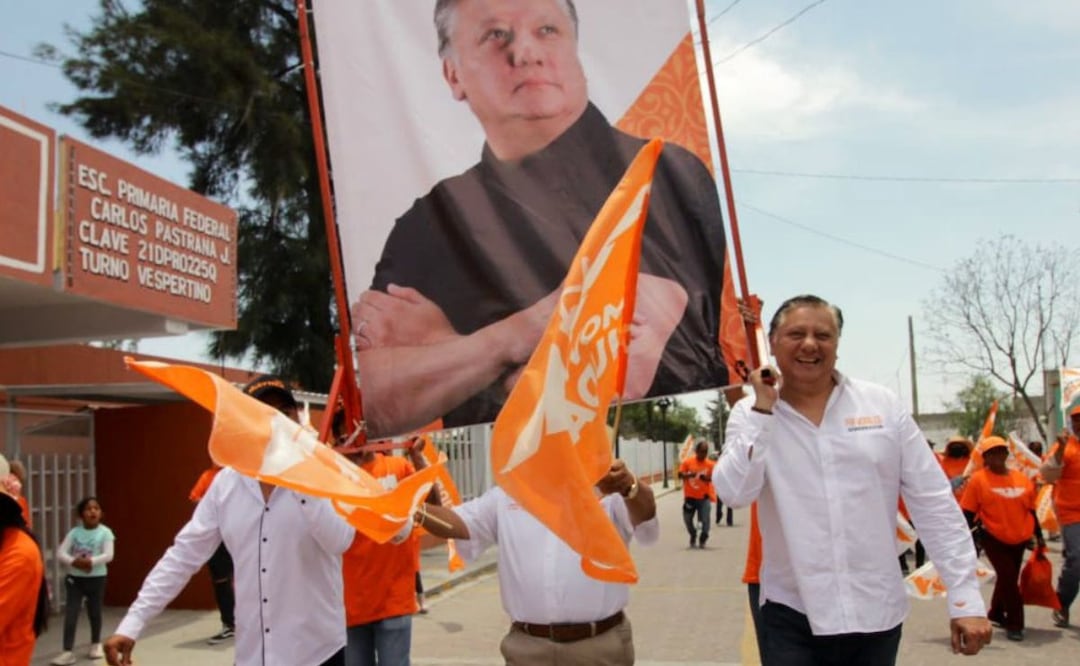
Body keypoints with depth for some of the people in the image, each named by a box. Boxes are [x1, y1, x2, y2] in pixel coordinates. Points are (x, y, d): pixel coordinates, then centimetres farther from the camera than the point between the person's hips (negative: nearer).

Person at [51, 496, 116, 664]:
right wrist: (73, 561, -25)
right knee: (70, 614, -5)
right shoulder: (74, 532, -1)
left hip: (96, 578, -1)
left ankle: (96, 644, 31)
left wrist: (92, 561, -30)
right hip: (74, 578, 1)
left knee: (94, 612, 11)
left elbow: (108, 555, -16)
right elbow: (60, 552, -8)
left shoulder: (105, 532, -7)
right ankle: (68, 651, -3)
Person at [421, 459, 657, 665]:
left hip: (600, 645, -2)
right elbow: (458, 523, 1)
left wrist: (628, 487, -48)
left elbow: (644, 513, -23)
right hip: (528, 647, 2)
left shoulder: (608, 490, -4)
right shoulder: (506, 496, 8)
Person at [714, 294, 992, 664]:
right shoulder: (752, 413, -1)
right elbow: (734, 493, -15)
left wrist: (966, 598, -4)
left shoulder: (882, 404, 1)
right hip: (792, 615, -1)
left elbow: (933, 502, 0)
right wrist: (763, 409, -16)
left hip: (878, 612, 2)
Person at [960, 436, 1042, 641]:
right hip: (993, 538, -5)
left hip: (1019, 540, 5)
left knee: (1008, 578, 15)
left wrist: (1039, 536, 11)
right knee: (1008, 577, -11)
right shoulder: (978, 479, -12)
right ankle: (1015, 624, 1)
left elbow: (1030, 511, 10)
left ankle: (996, 614, 36)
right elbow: (968, 513, -10)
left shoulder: (1022, 479, 2)